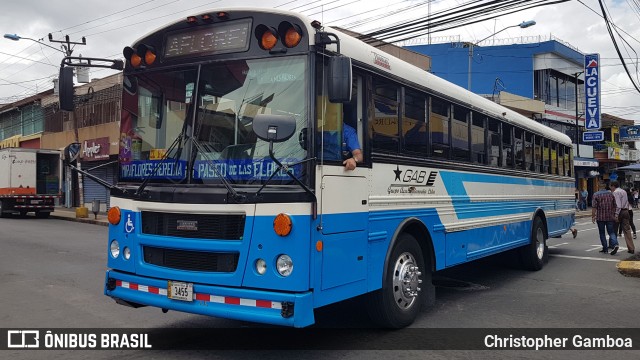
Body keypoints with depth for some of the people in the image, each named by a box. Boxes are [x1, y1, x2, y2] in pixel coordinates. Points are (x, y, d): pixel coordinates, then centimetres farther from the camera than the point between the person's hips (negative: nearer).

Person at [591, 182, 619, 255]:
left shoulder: (596, 195, -6)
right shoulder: (610, 194, 7)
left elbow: (594, 207, -11)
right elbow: (614, 206, 11)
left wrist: (593, 216, -7)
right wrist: (613, 214, 21)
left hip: (600, 217, -3)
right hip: (610, 217, 3)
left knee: (602, 233, 7)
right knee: (611, 232, 6)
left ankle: (605, 249, 9)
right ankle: (615, 244, -18)